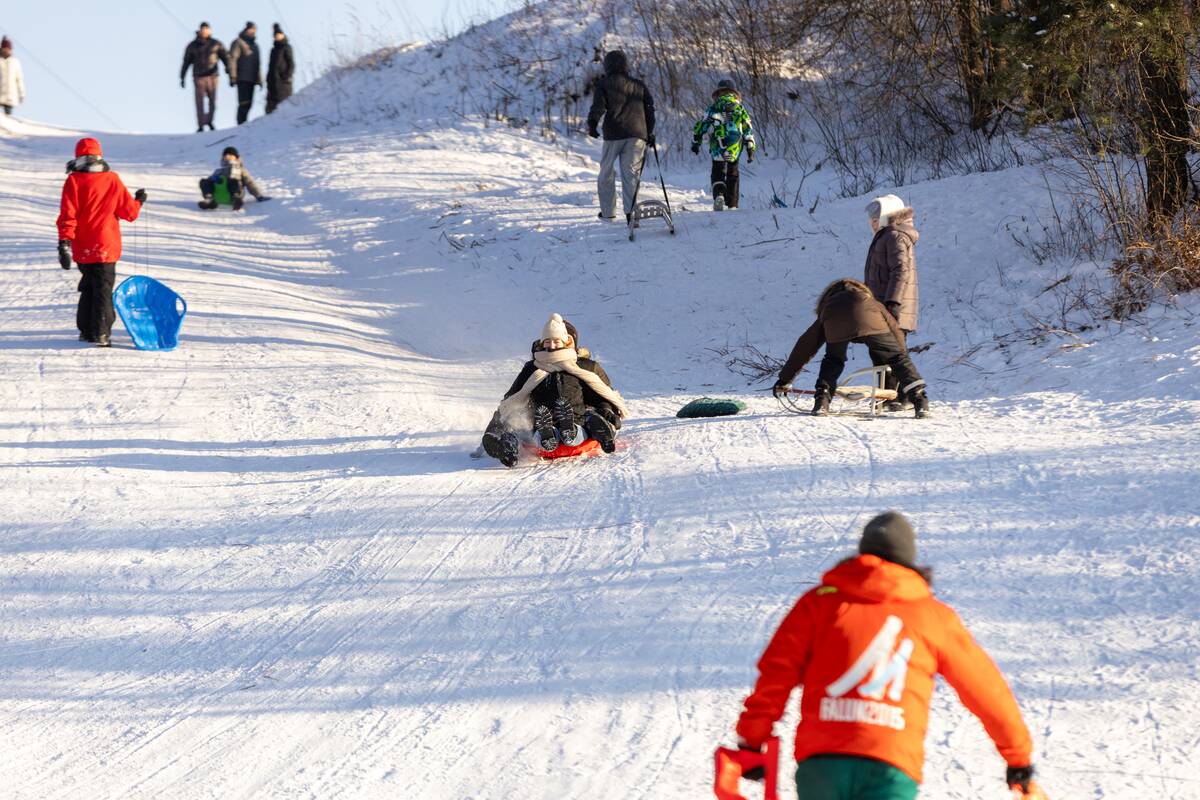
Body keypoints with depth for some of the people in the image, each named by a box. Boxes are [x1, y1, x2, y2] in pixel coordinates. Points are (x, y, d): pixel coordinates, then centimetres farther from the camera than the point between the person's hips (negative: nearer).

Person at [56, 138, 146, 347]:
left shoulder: (74, 181, -6)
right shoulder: (112, 179, -2)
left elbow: (68, 215, -12)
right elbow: (129, 212, 3)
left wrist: (64, 242, -12)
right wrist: (139, 201, 24)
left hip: (83, 249, 1)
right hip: (107, 246, -1)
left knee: (88, 287, 17)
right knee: (103, 289, 3)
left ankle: (86, 330, 20)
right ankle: (101, 332, -8)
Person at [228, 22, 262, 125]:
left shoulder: (254, 45, 21)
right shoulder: (238, 43, -2)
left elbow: (257, 64, 26)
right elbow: (233, 59, -9)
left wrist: (259, 79, 21)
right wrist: (233, 77, -16)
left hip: (252, 79, 7)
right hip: (242, 78, -7)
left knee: (249, 103, 5)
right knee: (244, 103, -13)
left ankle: (243, 123, 10)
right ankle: (241, 124, -13)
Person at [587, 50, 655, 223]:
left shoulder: (604, 84, 5)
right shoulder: (639, 86, 16)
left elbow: (598, 105, -8)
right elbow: (649, 108, 14)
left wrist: (592, 123, -2)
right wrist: (650, 133, 19)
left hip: (613, 133, -2)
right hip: (637, 134, 2)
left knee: (607, 171, 11)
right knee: (631, 173, -1)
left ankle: (608, 211, 12)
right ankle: (631, 211, -17)